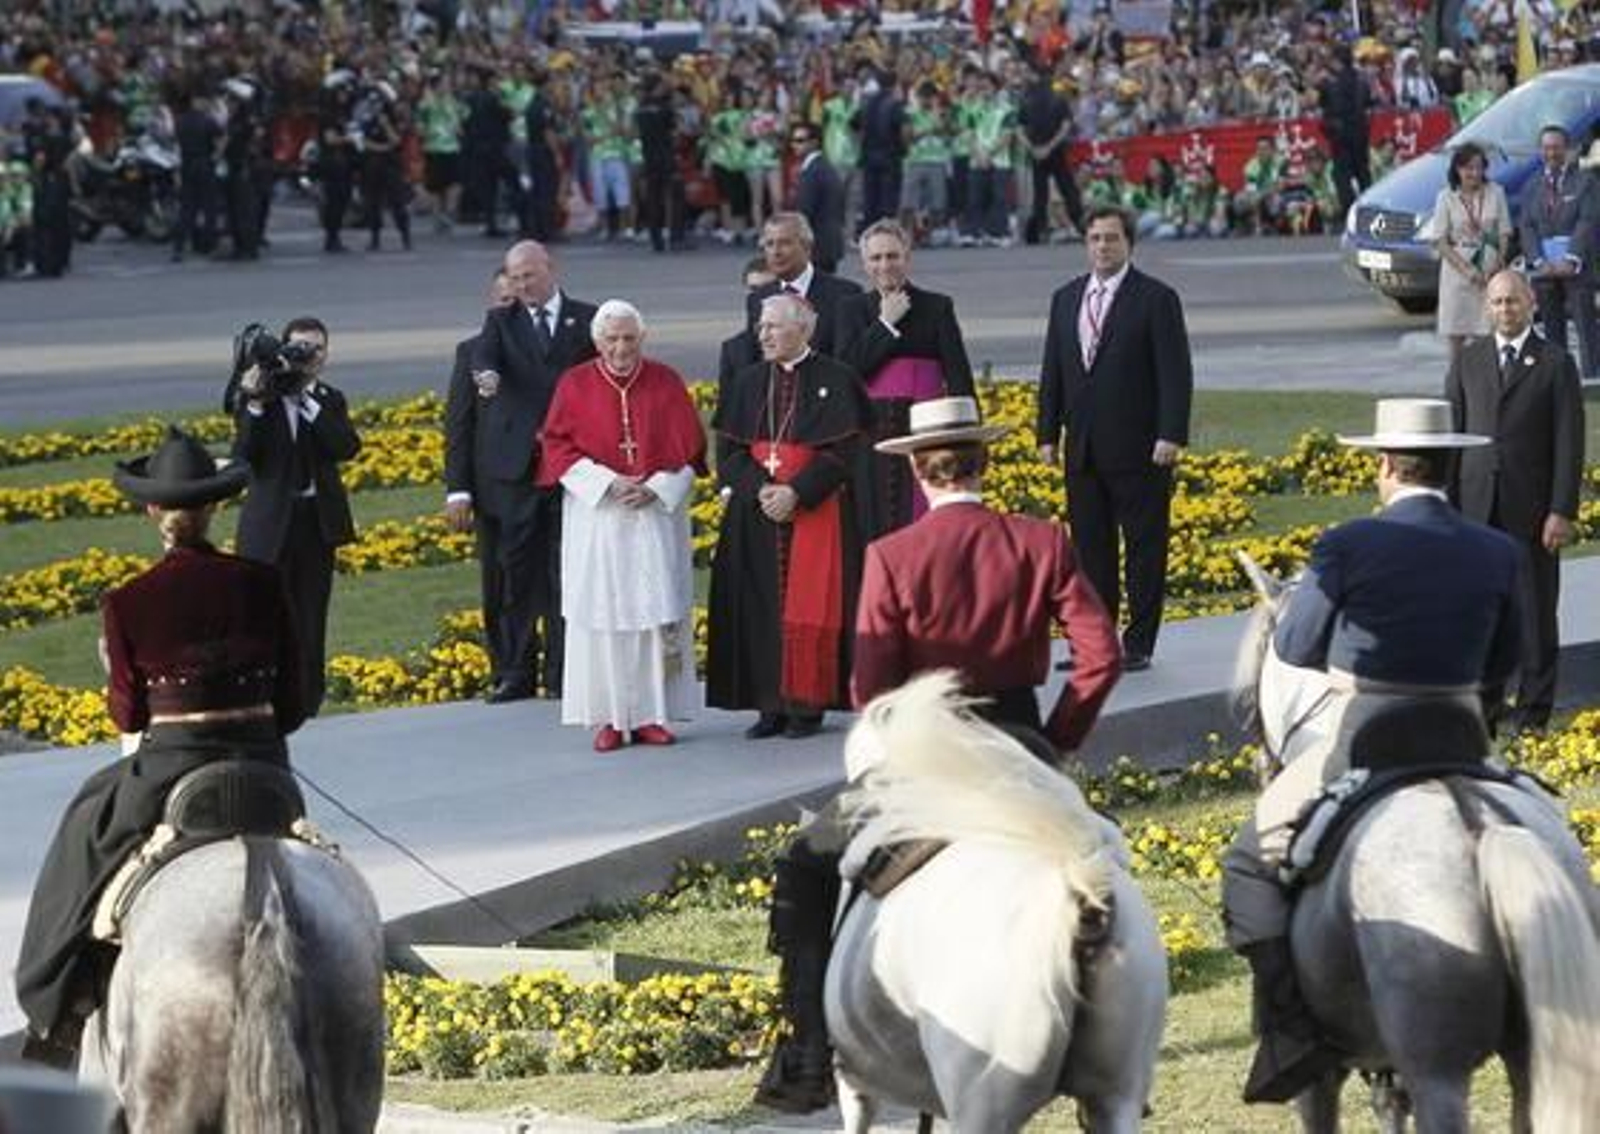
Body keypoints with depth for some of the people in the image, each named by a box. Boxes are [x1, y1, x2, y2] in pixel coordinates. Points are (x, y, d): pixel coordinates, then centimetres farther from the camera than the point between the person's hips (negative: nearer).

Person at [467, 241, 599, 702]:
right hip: (514, 466, 1)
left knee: (565, 572, 1)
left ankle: (563, 675, 5)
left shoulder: (587, 320, 10)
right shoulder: (500, 321, 10)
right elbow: (484, 354, -11)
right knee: (513, 573, 1)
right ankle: (513, 673, 5)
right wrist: (486, 374, -35)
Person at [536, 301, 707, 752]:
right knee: (603, 615, -3)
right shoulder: (575, 385, 3)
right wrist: (605, 483, -12)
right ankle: (610, 719, -1)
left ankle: (652, 715, 1)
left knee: (658, 612, -4)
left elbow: (689, 444, 5)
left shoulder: (666, 383, 5)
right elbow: (558, 445, 0)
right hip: (595, 516, -1)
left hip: (657, 513, 1)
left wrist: (656, 487, -9)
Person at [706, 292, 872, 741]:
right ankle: (770, 704, 4)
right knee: (762, 609, 1)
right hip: (757, 513, 4)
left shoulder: (834, 381, -3)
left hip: (816, 512, -4)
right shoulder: (749, 384, 10)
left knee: (810, 610, -5)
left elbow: (842, 451, -8)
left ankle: (807, 705, 0)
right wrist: (757, 489, -12)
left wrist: (796, 493, -17)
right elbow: (728, 449, 6)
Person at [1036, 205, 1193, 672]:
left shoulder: (1156, 299, -3)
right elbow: (1052, 371, 17)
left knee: (1144, 547, -1)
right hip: (1083, 450, 5)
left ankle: (1138, 645, 3)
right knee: (1090, 547, 7)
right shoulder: (1066, 299, 15)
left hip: (1138, 451, -5)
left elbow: (1175, 372, -7)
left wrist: (1171, 436, -15)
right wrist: (1048, 434, 10)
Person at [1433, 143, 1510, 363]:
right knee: (1456, 337, 1)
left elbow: (1504, 234, 5)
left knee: (1488, 336, -6)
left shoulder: (1495, 193, 3)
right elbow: (1440, 241, -3)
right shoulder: (1446, 197, 0)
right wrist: (1466, 269, -14)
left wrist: (1497, 265, -11)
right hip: (1457, 268, 0)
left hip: (1489, 270, 0)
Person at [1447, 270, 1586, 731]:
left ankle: (1533, 709, 10)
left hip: (1531, 511, -3)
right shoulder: (1468, 362, 9)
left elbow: (1569, 442, -3)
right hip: (1476, 507, 3)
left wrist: (1562, 511, -10)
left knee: (1535, 610, 3)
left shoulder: (1556, 363, 0)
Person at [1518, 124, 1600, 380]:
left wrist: (1571, 261, -17)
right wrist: (1539, 262, -8)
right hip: (1544, 268, 4)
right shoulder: (1532, 186, 15)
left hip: (1576, 267, -4)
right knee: (1552, 329, 5)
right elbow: (1527, 227, 8)